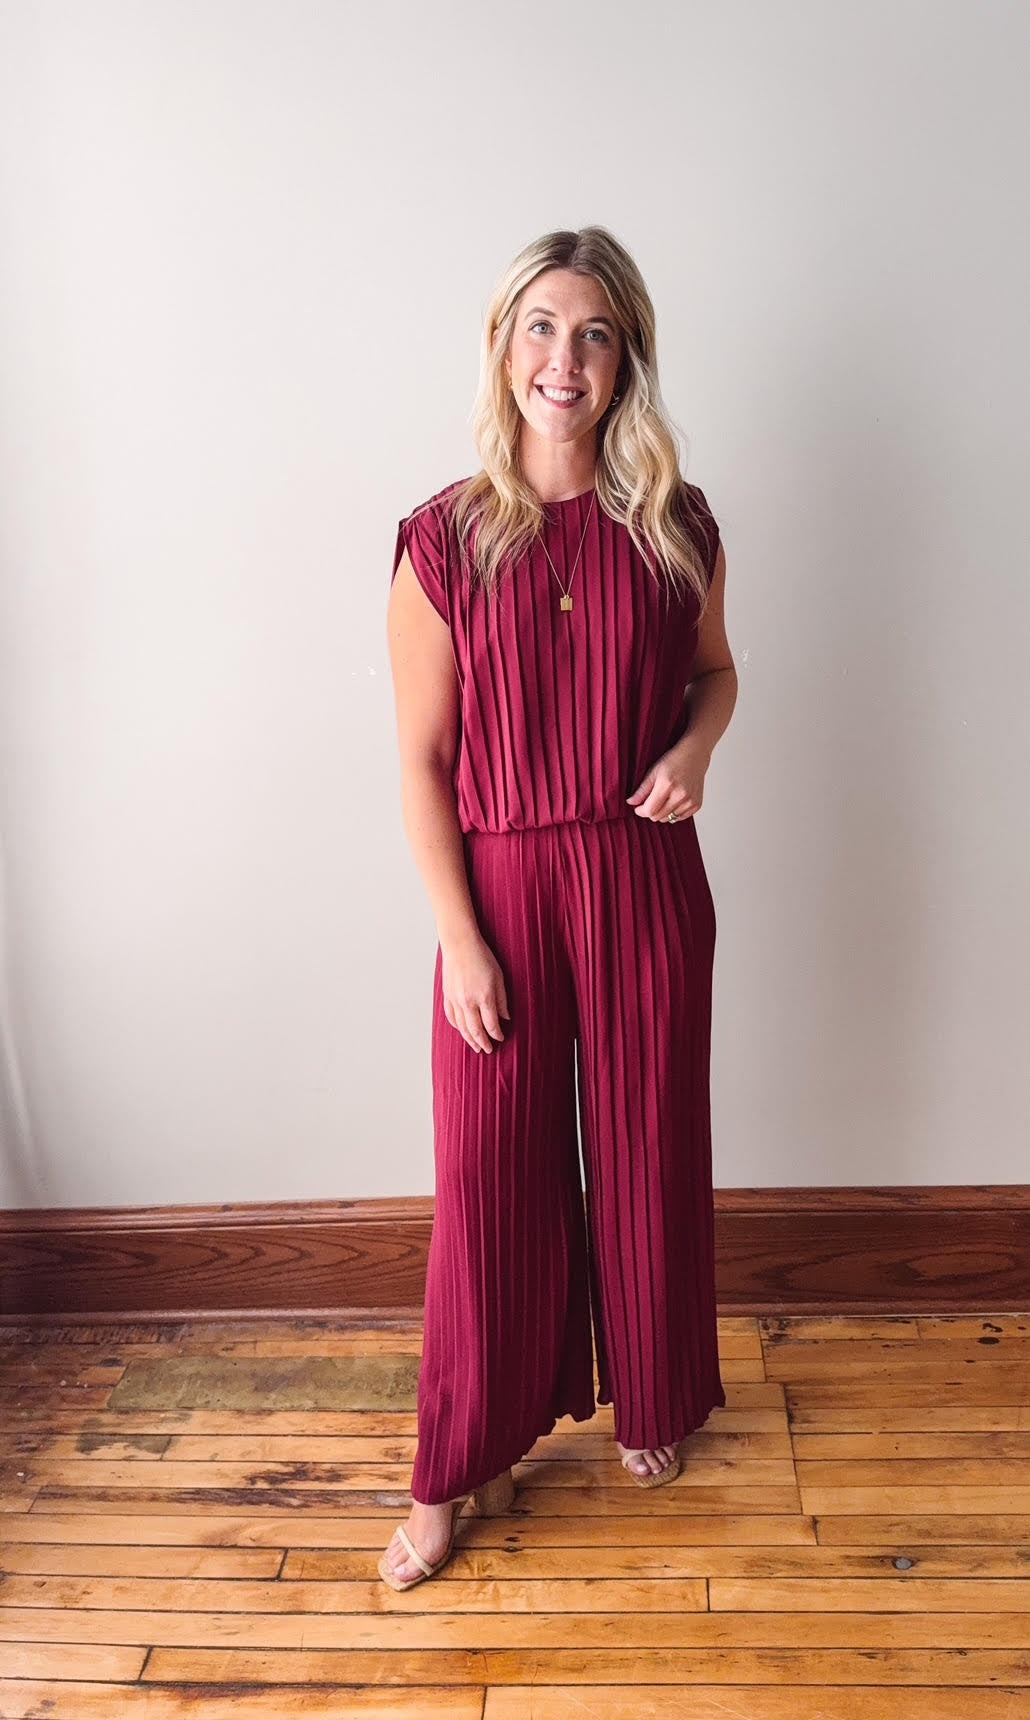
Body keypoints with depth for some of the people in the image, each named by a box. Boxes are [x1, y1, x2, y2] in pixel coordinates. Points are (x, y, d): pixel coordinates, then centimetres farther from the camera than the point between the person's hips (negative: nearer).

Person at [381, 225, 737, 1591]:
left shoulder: (677, 528, -1)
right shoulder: (444, 539, -7)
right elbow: (423, 763, -5)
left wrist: (694, 746, -7)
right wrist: (461, 939, -9)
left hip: (645, 880, 2)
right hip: (501, 883, -1)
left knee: (646, 1154, 14)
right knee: (492, 1174, 7)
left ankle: (653, 1404, 41)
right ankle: (462, 1464, 28)